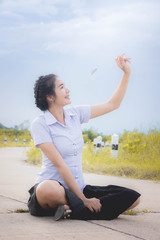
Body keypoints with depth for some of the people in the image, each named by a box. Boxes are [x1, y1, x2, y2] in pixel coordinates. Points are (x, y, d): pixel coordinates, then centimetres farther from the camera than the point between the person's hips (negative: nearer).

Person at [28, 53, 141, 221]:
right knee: (48, 190, -45)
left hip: (78, 188, 7)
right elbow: (60, 164, -16)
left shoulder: (75, 114, 8)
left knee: (133, 198, -13)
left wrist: (127, 73, 9)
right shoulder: (39, 124, -10)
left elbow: (113, 104, 18)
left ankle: (69, 210, -17)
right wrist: (84, 200, -20)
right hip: (52, 185, -6)